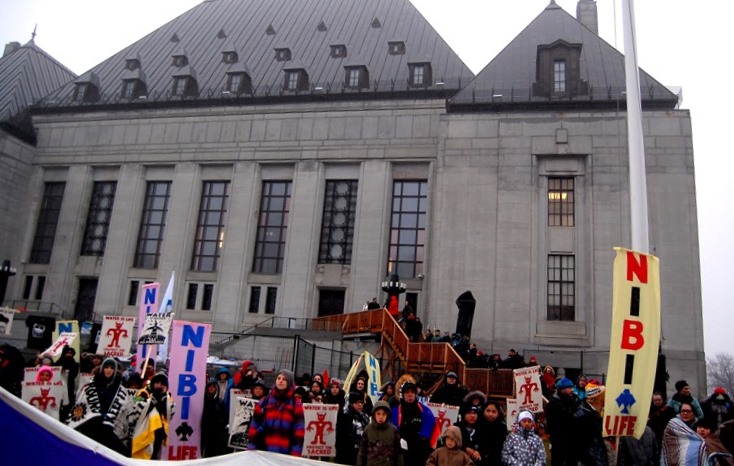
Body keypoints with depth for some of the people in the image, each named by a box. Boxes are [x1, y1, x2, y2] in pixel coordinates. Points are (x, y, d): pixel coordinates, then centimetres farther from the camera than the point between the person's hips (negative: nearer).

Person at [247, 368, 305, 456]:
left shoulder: (296, 405, 3)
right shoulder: (264, 402, 7)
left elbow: (299, 430, -1)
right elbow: (254, 427, 7)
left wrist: (295, 456, -9)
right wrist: (251, 450, 0)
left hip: (286, 455, -1)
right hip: (264, 452, 2)